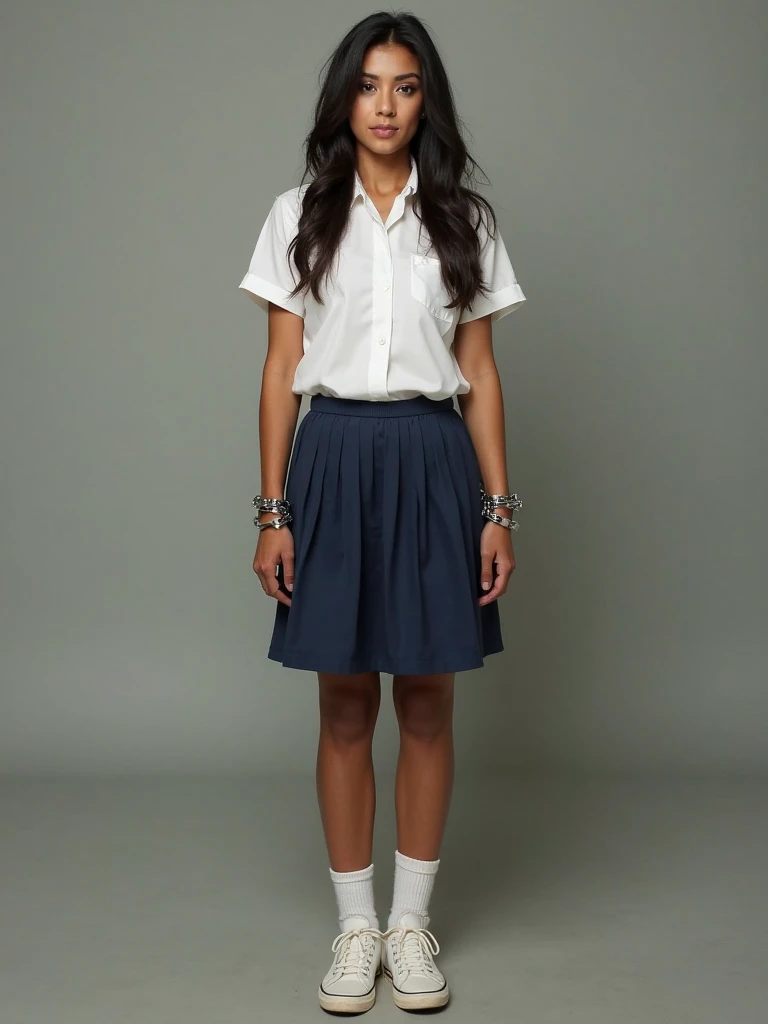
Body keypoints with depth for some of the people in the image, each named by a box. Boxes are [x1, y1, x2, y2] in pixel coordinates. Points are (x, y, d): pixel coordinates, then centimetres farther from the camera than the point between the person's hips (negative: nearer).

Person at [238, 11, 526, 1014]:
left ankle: (412, 920, 21)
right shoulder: (301, 215, 5)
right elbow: (280, 370, 3)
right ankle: (356, 924, 19)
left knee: (427, 701, 6)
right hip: (334, 457, 0)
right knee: (345, 704, 5)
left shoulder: (463, 219, 7)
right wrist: (273, 511, -3)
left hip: (432, 461, 1)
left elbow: (481, 374, 6)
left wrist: (499, 507, 0)